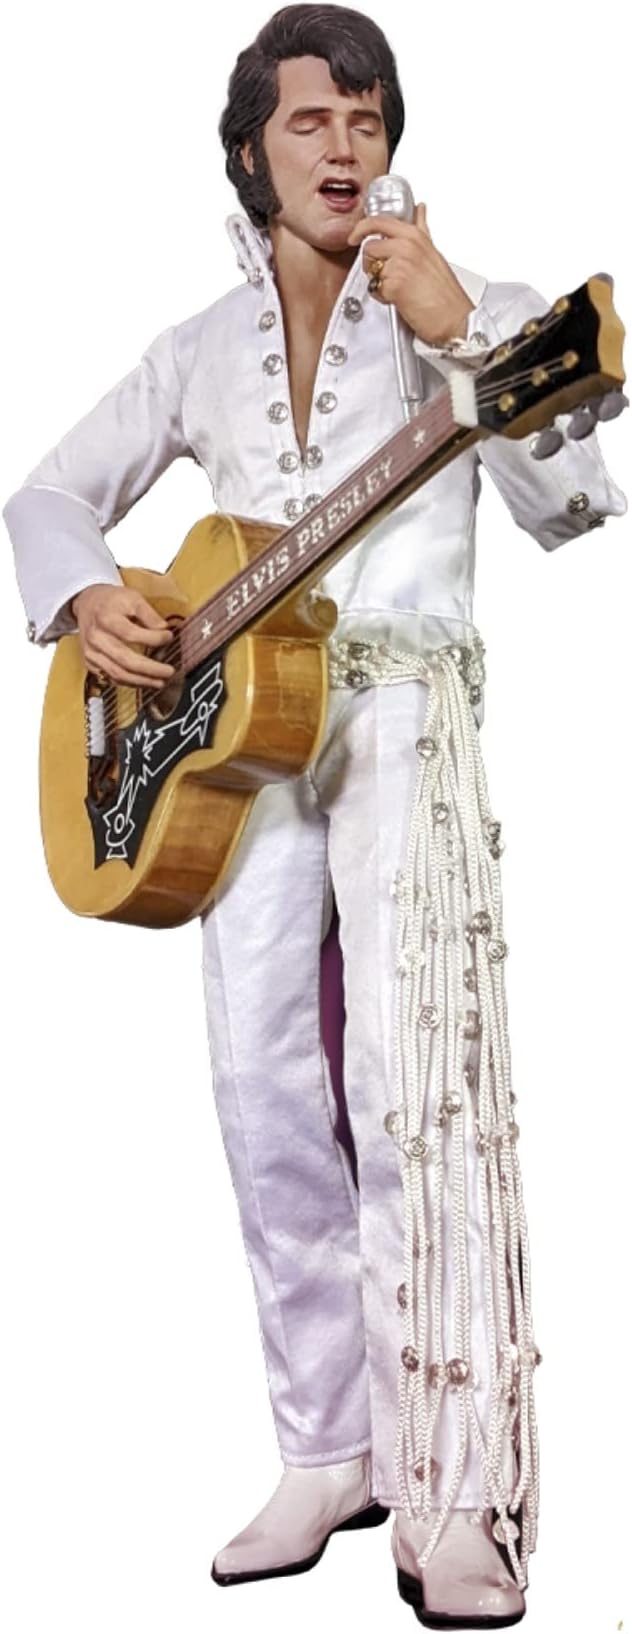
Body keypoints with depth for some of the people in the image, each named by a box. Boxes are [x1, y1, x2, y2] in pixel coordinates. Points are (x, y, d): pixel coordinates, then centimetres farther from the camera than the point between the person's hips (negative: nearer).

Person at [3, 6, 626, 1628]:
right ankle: (332, 1453, 14)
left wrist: (457, 326, -17)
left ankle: (454, 1500, -9)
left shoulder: (468, 309, 5)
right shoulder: (200, 349, 16)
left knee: (413, 1084, -16)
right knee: (266, 1095, 2)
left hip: (403, 714, -4)